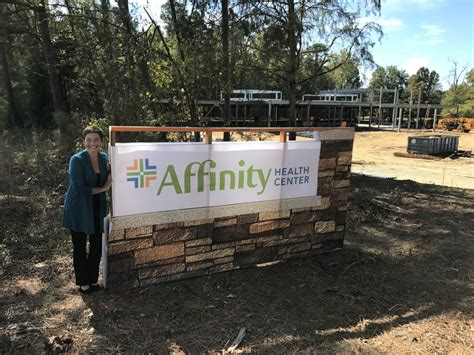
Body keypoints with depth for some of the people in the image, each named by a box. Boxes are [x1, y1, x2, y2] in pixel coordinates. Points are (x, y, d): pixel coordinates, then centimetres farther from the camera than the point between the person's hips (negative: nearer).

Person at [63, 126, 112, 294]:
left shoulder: (104, 158, 1)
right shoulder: (77, 160, -16)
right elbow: (79, 188, -22)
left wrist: (111, 171, -10)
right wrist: (102, 189, -15)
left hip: (97, 210, 5)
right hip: (79, 211, -5)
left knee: (96, 246, 13)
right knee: (80, 248, 10)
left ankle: (93, 280, 33)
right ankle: (83, 283, 28)